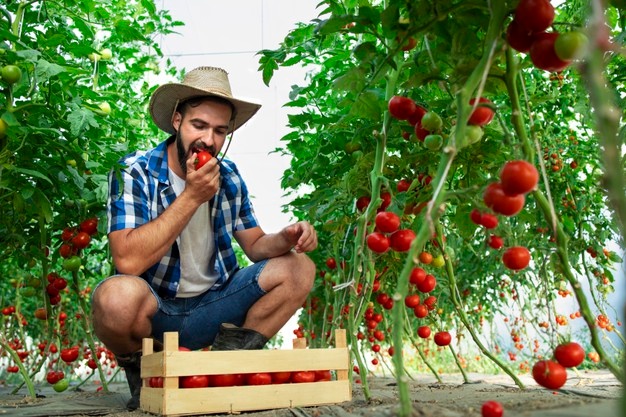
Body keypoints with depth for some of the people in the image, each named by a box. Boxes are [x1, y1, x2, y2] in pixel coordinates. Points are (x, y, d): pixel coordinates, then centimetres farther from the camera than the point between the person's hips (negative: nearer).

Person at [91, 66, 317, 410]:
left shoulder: (228, 176, 2)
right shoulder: (133, 172, -14)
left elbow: (254, 245, 8)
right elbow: (128, 261, -27)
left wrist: (286, 238, -15)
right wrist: (192, 196, -25)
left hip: (211, 307, 5)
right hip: (153, 310, -5)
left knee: (298, 268, -5)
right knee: (119, 295, -38)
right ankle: (140, 372, -3)